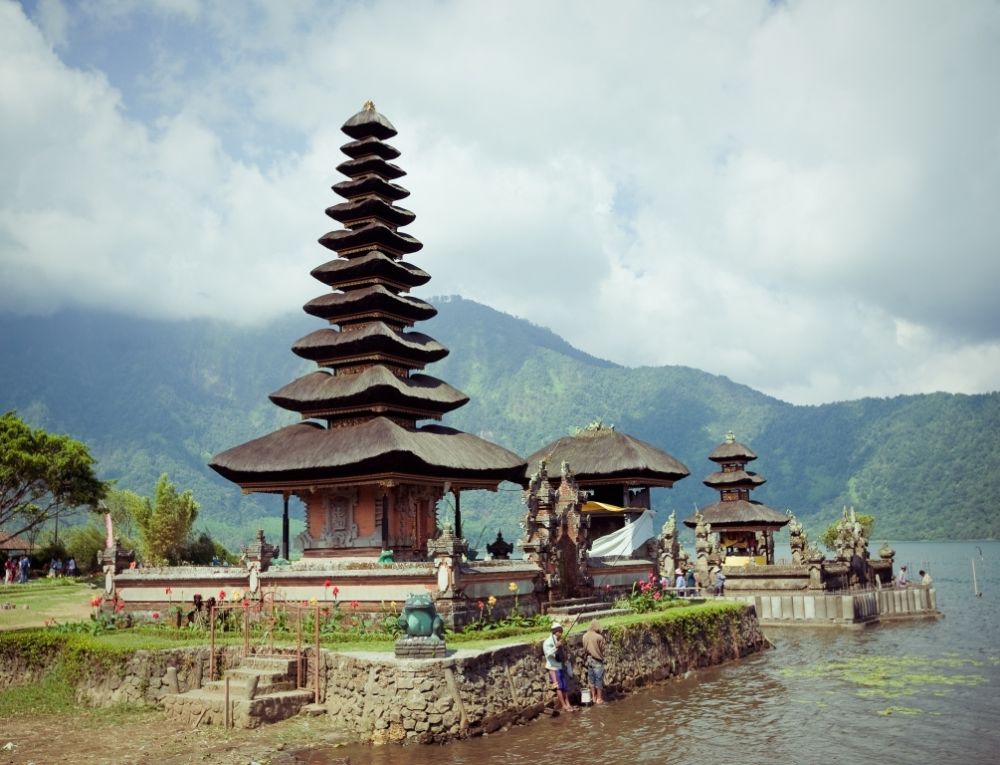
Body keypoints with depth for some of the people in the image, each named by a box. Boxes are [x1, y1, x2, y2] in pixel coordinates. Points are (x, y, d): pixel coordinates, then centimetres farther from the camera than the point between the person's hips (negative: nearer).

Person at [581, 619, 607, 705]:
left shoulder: (585, 636, -3)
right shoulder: (599, 637, -20)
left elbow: (584, 647, 5)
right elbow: (603, 647, -9)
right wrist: (604, 639, 2)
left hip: (589, 659, 5)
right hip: (597, 660, -5)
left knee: (591, 679, 15)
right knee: (599, 679, 6)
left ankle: (593, 697, 21)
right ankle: (599, 698, 12)